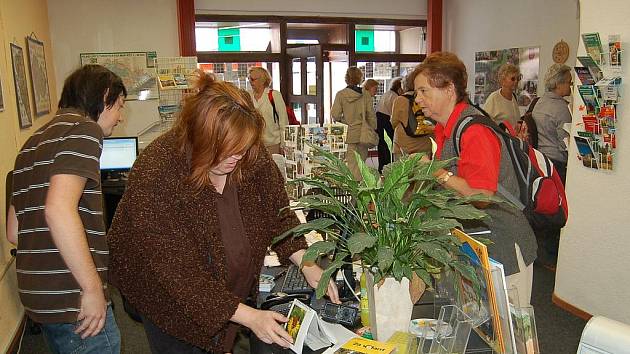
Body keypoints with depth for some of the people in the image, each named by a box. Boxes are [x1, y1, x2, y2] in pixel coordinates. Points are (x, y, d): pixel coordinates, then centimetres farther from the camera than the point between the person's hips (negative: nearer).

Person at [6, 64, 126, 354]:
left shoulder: (35, 140, 17)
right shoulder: (84, 128, -11)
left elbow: (14, 231, 18)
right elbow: (59, 210, -25)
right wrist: (93, 287, -21)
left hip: (39, 297, 9)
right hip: (72, 299, -9)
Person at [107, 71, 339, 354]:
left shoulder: (252, 156, -18)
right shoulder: (155, 175, -31)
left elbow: (278, 214, -4)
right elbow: (177, 271, -30)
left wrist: (307, 265, -18)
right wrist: (248, 317, -32)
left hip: (232, 289, 4)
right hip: (168, 297, -4)